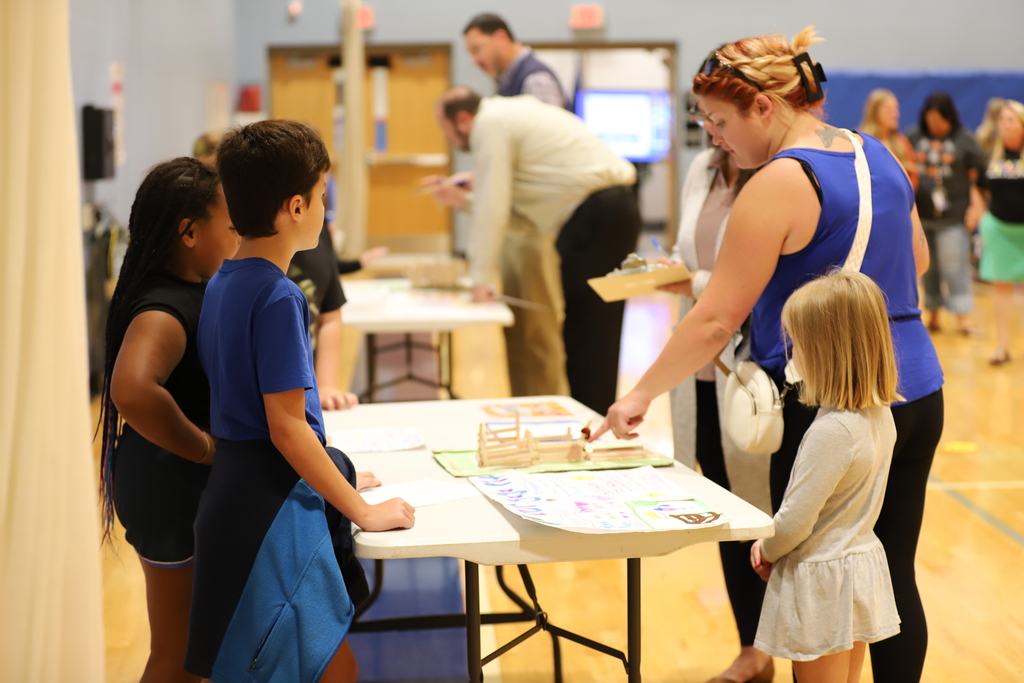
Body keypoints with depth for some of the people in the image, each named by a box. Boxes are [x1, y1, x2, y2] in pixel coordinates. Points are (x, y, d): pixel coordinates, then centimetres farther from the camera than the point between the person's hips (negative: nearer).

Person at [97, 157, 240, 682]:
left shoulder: (192, 289, 5)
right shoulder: (165, 309, -25)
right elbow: (133, 391, -44)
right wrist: (206, 448, -30)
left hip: (193, 487, 10)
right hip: (173, 494, -10)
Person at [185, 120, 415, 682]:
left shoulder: (222, 283, 11)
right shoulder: (278, 297, -18)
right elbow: (287, 429, -21)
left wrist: (334, 478, 21)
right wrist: (363, 511, -12)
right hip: (273, 514, -9)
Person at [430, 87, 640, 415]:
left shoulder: (490, 124, -5)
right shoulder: (512, 114, 24)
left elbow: (491, 209, -9)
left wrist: (481, 278, -4)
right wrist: (463, 198, 27)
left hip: (595, 215, -10)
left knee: (587, 337, -7)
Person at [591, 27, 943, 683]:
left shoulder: (779, 184, -16)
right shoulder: (878, 155, 8)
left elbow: (716, 321, -15)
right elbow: (917, 261, 22)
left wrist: (641, 394, -6)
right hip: (918, 395, 8)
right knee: (894, 577, 14)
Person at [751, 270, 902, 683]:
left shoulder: (833, 431, -28)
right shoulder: (880, 415, -1)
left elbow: (795, 521, -24)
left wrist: (767, 553, -4)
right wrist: (773, 543, 4)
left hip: (822, 580, -9)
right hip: (862, 565, 9)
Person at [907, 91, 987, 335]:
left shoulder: (964, 139, 2)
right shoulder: (913, 138, 7)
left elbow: (976, 176, 3)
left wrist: (976, 207, -4)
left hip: (953, 216, -3)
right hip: (921, 215, 3)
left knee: (955, 267, -7)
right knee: (927, 268, 8)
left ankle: (963, 317, -4)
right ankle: (933, 315, 17)